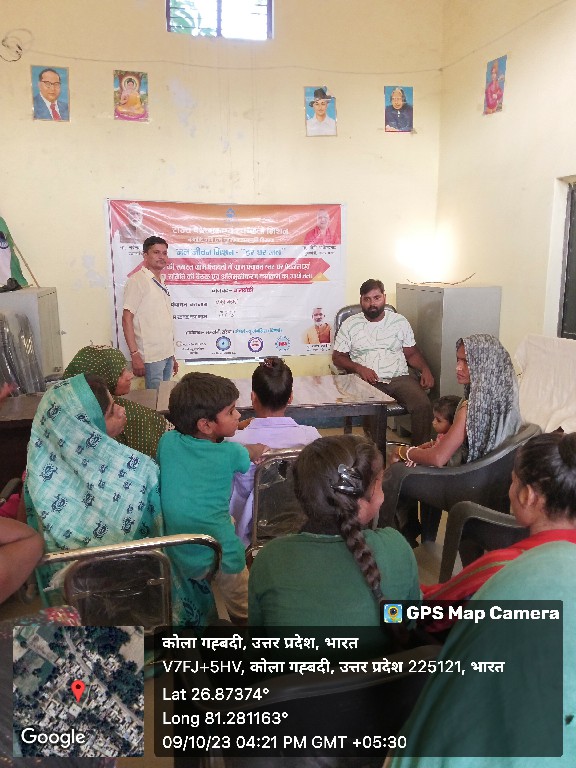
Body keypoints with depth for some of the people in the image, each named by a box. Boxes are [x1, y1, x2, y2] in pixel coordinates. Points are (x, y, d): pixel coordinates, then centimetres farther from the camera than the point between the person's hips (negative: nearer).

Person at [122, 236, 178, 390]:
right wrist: (134, 355, -19)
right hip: (151, 357, -7)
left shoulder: (161, 283, 16)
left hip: (167, 354, 7)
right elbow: (127, 319, -12)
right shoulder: (137, 281, -7)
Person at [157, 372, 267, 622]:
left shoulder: (167, 441, -7)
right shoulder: (230, 453, -14)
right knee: (245, 611, 21)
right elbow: (256, 452, 7)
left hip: (174, 553, 3)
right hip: (220, 554, -3)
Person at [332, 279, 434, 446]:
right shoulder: (350, 324, 10)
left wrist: (425, 370, -3)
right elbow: (337, 357, 10)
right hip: (367, 381, -2)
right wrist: (359, 368, -9)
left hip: (399, 377, 2)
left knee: (423, 405, -25)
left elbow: (412, 353, 17)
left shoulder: (400, 321, 15)